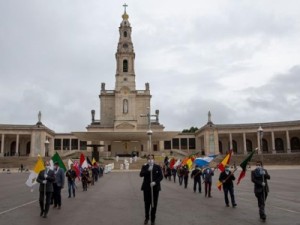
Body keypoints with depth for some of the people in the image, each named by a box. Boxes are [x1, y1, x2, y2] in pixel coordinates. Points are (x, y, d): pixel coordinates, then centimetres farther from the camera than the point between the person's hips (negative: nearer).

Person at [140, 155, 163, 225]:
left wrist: (155, 182, -16)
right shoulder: (144, 167, 2)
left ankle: (153, 219, 17)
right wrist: (148, 170, -23)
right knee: (147, 203, 8)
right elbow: (141, 175, -11)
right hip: (146, 187, 0)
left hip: (155, 187, 0)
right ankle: (146, 218, 26)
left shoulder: (158, 167, 2)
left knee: (154, 203, 4)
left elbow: (161, 176, -3)